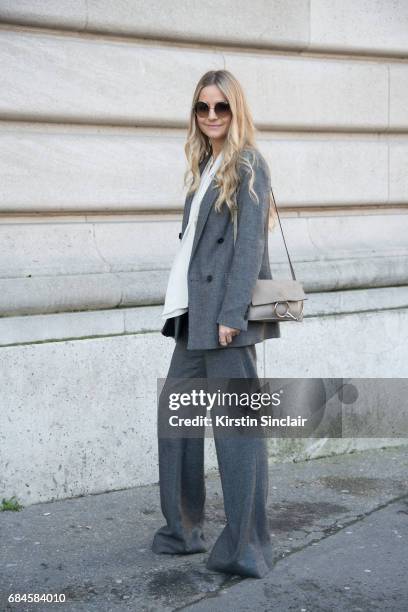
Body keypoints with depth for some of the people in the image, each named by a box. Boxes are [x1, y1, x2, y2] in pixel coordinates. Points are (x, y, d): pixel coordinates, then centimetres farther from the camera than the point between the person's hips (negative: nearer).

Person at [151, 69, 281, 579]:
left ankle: (245, 547, 6)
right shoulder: (205, 166, 18)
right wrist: (185, 307, 13)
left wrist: (232, 314, -20)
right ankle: (183, 529, 25)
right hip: (195, 311, 9)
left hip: (225, 311, -9)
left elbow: (250, 243, -14)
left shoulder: (247, 164, -6)